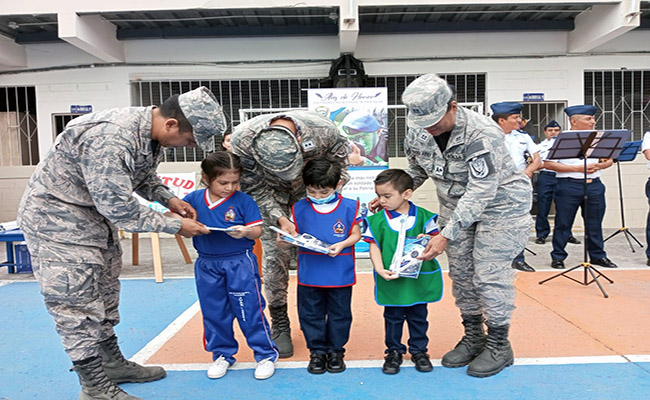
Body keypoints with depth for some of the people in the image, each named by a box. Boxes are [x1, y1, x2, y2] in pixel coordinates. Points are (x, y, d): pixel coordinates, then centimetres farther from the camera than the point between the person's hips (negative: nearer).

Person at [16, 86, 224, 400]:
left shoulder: (151, 132, -6)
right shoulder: (110, 139, -35)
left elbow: (145, 176, 11)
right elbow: (120, 208, -31)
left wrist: (169, 198, -6)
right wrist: (176, 226, -23)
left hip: (98, 216, 10)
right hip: (57, 218, -9)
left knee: (104, 295, 17)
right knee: (78, 306, -3)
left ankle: (112, 363, 33)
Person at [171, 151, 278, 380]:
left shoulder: (243, 200, -9)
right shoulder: (193, 199, -2)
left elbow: (257, 231, -8)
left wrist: (245, 232, -29)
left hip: (240, 263, -4)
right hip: (207, 265, 4)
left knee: (250, 310, 2)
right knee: (213, 312, 15)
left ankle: (266, 354, 19)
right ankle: (222, 354, 34)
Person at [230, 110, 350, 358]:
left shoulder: (323, 130, -33)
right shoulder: (242, 140, -34)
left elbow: (339, 164, -11)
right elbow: (256, 190, -20)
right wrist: (279, 218, -31)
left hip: (311, 191, 1)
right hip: (269, 194, 0)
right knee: (274, 256, -7)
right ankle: (279, 324, 9)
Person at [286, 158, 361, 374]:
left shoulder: (349, 207, -4)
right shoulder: (299, 208, 1)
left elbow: (356, 235, 1)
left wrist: (342, 244, -16)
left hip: (340, 274, -1)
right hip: (309, 273, 1)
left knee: (339, 314, 12)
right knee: (311, 314, 11)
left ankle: (336, 351, 30)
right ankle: (317, 351, 28)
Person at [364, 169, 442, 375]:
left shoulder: (423, 216, -3)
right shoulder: (377, 220, -3)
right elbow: (374, 246, -4)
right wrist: (380, 269, -17)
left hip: (418, 279, 1)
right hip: (390, 280, 0)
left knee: (418, 316, 14)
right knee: (393, 317, 11)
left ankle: (419, 351, 33)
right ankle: (394, 352, 28)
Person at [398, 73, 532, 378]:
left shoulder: (483, 134, -31)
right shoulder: (418, 133, -10)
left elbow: (480, 193, -32)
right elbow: (415, 172, 7)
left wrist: (446, 234, -35)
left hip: (498, 203, -6)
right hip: (456, 204, 6)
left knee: (490, 274, -6)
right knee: (460, 273, 8)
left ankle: (499, 345, 14)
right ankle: (473, 337, 26)